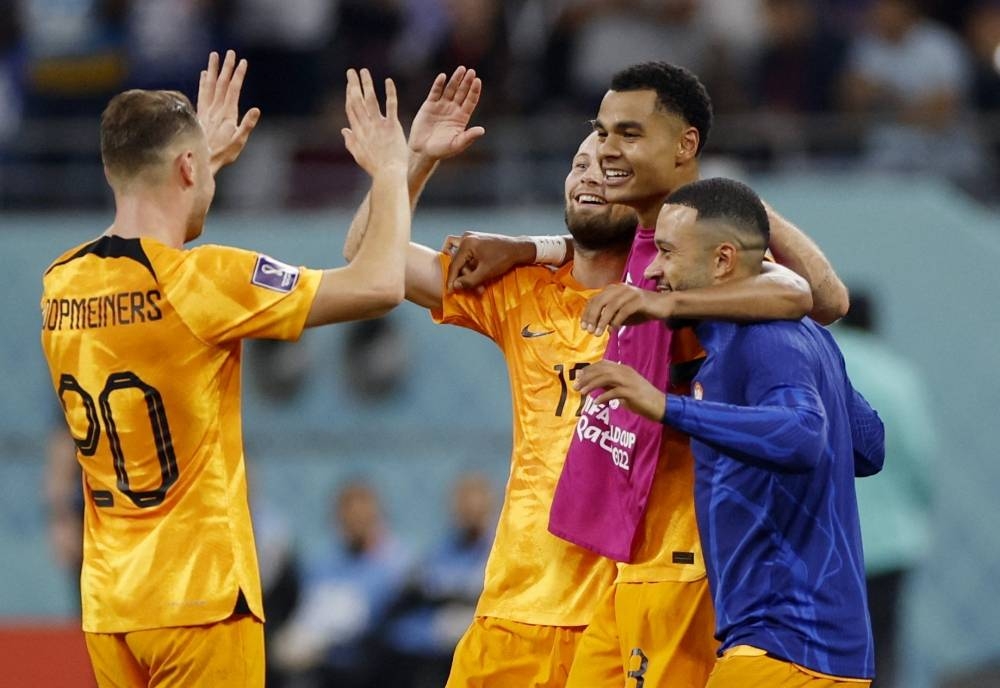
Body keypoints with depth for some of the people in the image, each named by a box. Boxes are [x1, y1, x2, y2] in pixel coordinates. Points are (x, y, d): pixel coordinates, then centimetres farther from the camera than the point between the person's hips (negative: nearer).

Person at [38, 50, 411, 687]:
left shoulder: (60, 283, 6)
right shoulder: (198, 279, -15)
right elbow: (378, 285, -14)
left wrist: (208, 157, 36)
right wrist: (389, 170, 2)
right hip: (199, 596, -7)